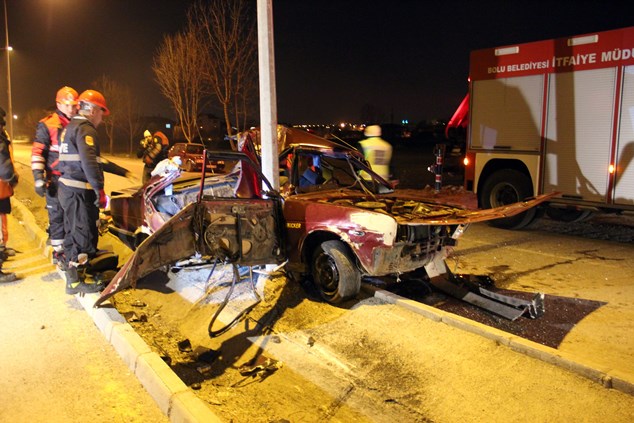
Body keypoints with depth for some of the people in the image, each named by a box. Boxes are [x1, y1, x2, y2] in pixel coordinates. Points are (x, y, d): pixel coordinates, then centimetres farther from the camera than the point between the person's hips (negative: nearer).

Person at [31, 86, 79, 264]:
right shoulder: (47, 125, -5)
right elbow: (37, 152, -8)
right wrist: (38, 178, -15)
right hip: (56, 180, -5)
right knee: (58, 216, 1)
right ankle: (58, 251, 9)